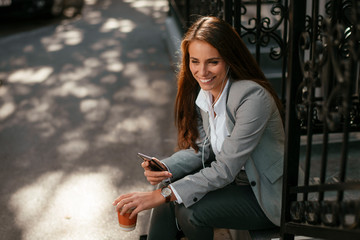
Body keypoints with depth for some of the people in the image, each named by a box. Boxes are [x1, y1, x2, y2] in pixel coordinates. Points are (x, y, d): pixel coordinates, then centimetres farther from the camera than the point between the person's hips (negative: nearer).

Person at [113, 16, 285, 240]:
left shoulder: (253, 97, -29)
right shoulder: (201, 91, -5)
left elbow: (225, 169, -28)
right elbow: (201, 148, 2)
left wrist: (162, 194, -31)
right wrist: (164, 169, -18)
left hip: (268, 196, -6)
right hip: (232, 181, 7)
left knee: (188, 210, -22)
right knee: (169, 198, -14)